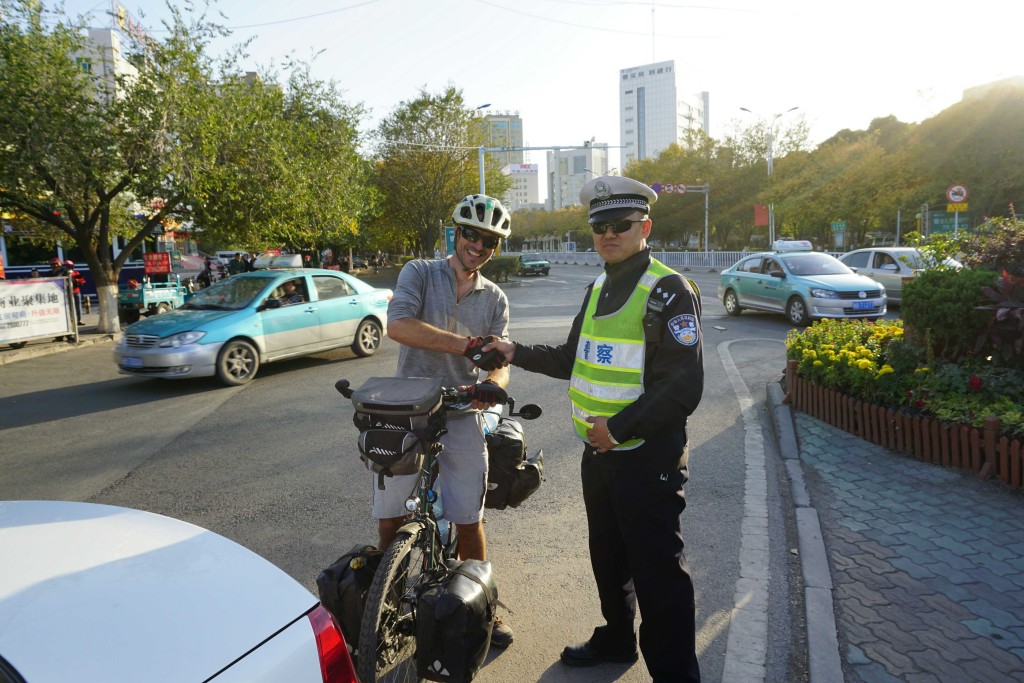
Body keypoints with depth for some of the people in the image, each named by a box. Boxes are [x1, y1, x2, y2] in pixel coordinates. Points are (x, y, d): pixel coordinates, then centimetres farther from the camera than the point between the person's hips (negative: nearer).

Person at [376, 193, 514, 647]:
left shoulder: (495, 299, 9)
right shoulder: (419, 273, 0)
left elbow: (498, 363, 1)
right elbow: (398, 326, -19)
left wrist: (493, 383, -25)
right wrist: (467, 345, -25)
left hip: (461, 413, 2)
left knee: (469, 520, 6)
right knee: (390, 519, 6)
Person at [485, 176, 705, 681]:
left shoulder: (668, 291, -15)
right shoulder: (598, 289, 12)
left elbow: (683, 388, -20)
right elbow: (575, 359, 21)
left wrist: (621, 426, -22)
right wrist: (518, 354, 13)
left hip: (648, 457, -8)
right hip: (599, 452, 8)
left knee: (657, 572, 1)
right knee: (607, 557, 22)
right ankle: (616, 639, 43)